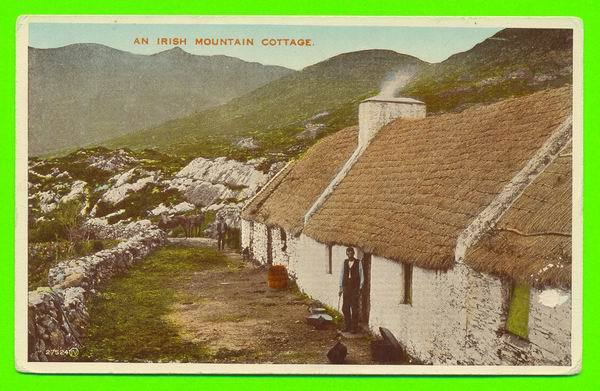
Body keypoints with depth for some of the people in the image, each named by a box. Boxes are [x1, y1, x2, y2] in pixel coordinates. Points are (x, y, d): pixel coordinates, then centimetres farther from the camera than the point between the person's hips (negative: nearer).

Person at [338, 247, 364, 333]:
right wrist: (341, 287, 10)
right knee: (345, 308, 7)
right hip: (346, 288, 4)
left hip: (355, 288, -4)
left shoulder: (358, 262, -4)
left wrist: (360, 288, -5)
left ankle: (354, 328, 7)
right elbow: (341, 275, 12)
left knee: (354, 309, -1)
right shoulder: (345, 262, 8)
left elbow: (361, 276, -2)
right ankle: (347, 326, 19)